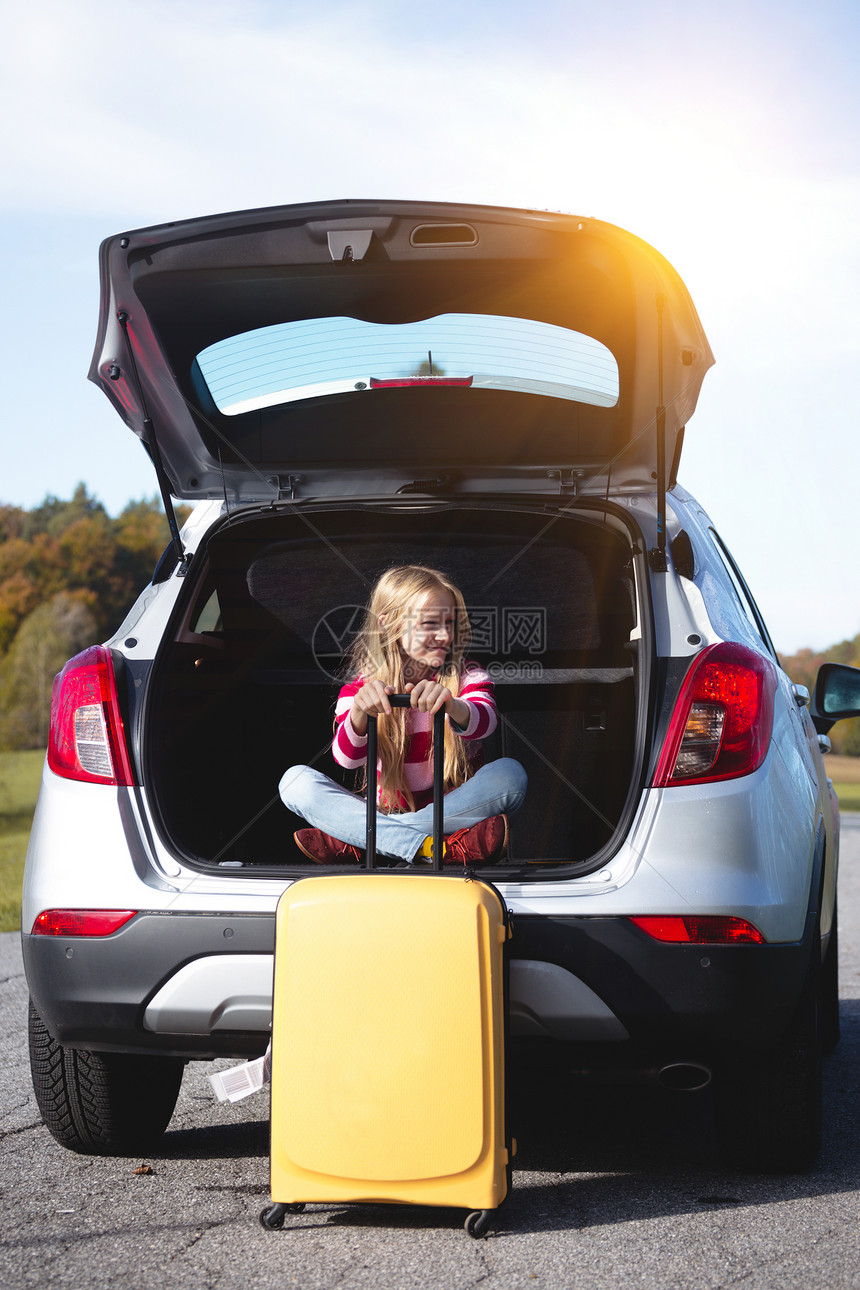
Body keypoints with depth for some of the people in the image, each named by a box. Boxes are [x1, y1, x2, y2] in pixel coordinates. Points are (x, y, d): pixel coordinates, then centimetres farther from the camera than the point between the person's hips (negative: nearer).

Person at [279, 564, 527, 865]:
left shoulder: (466, 677, -1)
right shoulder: (362, 688, 0)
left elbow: (485, 721, -26)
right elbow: (348, 758, -19)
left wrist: (450, 706, -50)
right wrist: (359, 712, -41)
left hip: (453, 812, 0)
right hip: (382, 814, 0)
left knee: (509, 773, -28)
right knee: (296, 780, -18)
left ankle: (350, 843, -31)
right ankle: (431, 848, -36)